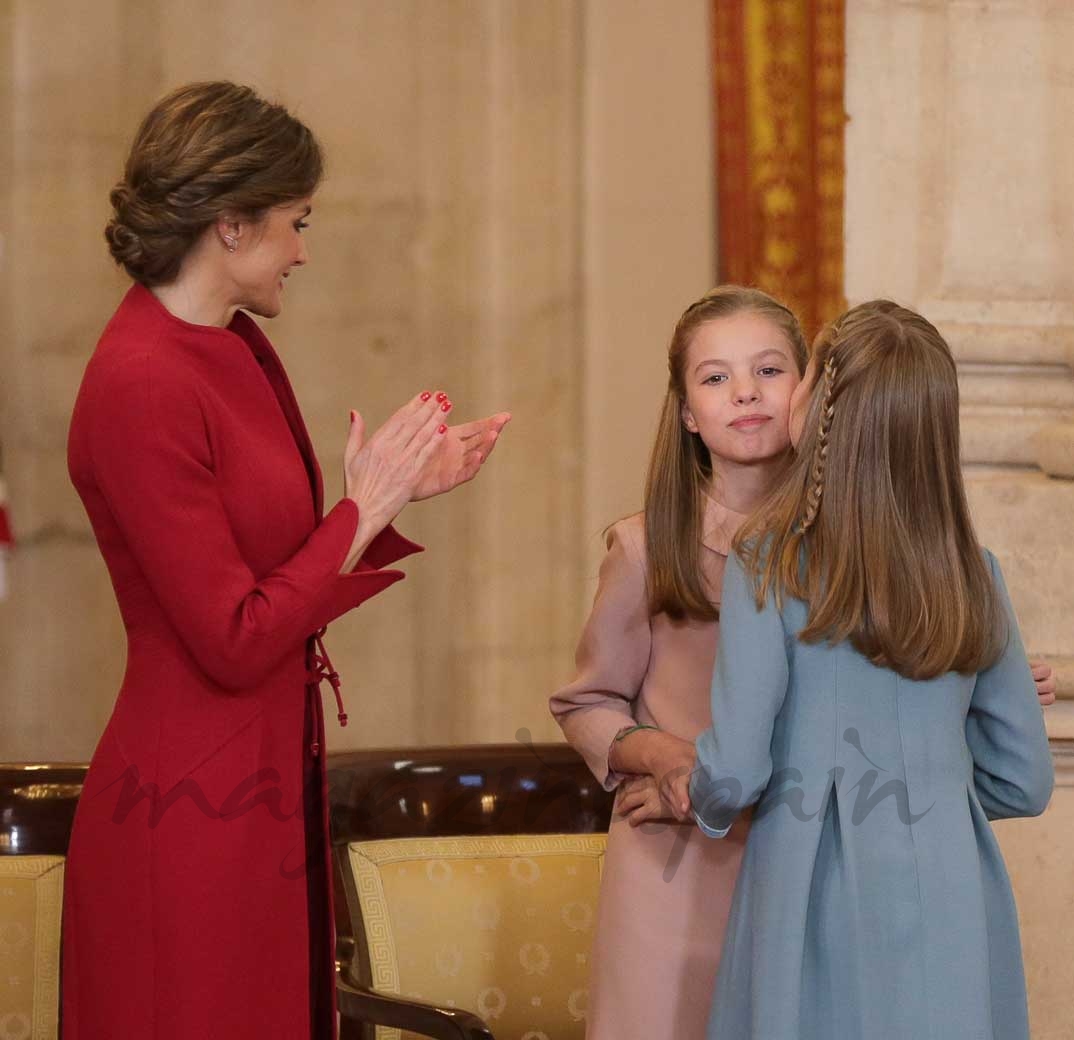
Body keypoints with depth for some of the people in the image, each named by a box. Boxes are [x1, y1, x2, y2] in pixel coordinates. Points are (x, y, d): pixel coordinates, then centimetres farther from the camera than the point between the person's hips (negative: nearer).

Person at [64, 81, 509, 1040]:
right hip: (193, 816, -9)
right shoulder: (141, 389, -19)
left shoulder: (237, 349, 9)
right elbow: (236, 644, -20)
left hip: (273, 785, 9)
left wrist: (401, 492, 6)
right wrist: (366, 505, -12)